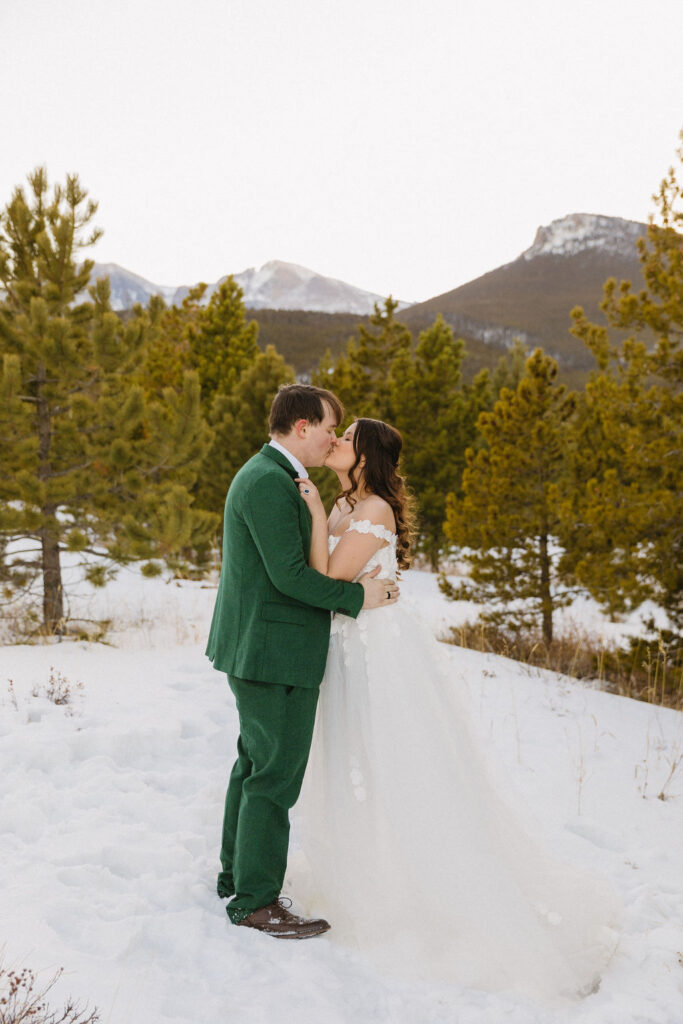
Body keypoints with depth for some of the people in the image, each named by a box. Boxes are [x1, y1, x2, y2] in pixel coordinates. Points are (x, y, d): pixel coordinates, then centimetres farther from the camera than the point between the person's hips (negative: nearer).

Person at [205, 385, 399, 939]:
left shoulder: (265, 474, 15)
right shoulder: (271, 482, -20)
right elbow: (289, 573, -24)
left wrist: (355, 584, 11)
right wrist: (357, 595, -14)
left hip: (256, 649, 11)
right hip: (275, 652, -11)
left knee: (256, 764, 20)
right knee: (276, 776, -2)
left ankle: (238, 874, 34)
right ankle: (257, 901, 9)